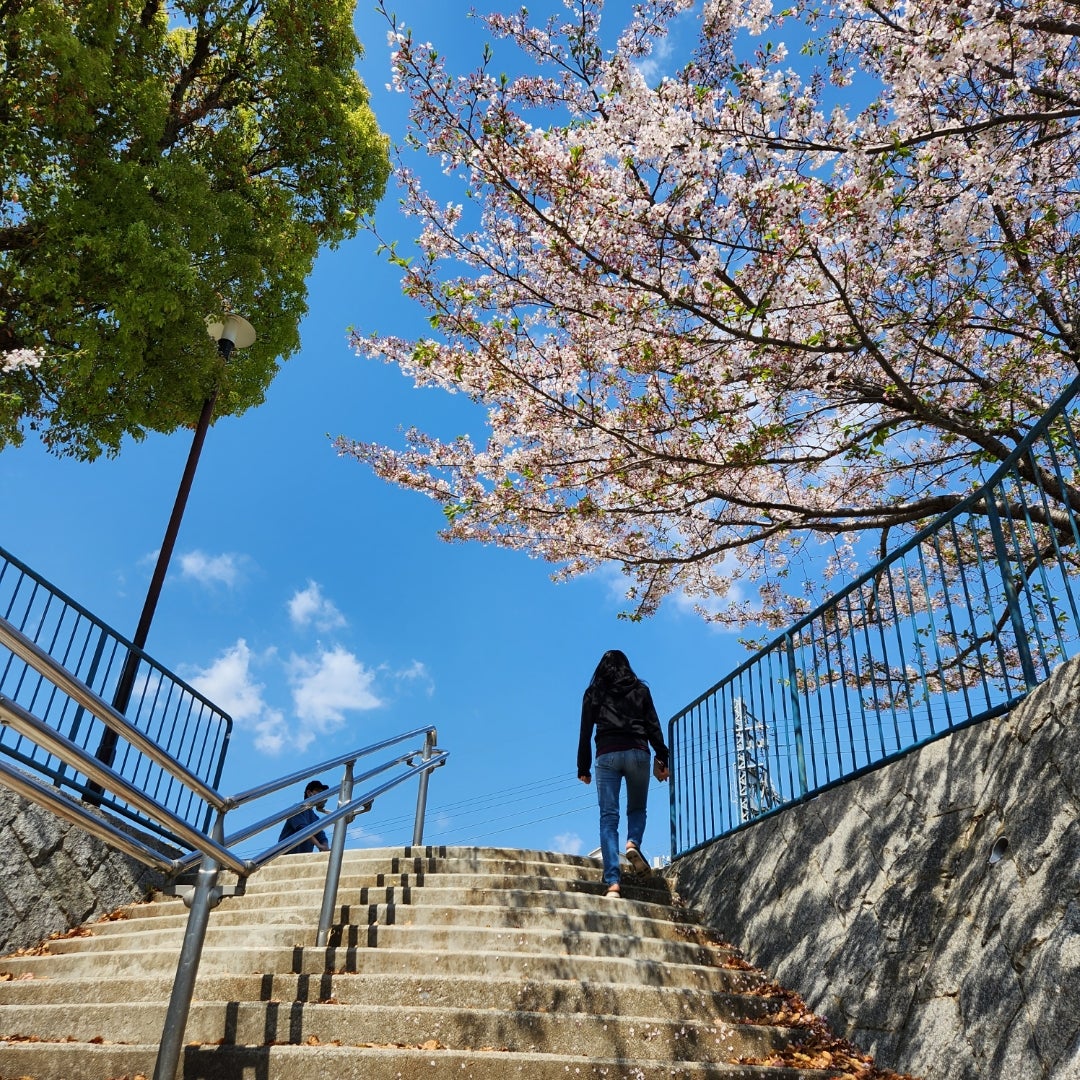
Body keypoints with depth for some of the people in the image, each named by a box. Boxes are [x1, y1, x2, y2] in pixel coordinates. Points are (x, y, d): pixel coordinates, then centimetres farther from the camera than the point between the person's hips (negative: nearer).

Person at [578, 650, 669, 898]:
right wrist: (662, 759, 6)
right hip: (637, 753, 1)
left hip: (607, 755, 0)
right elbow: (653, 727, 7)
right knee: (637, 809, 18)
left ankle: (613, 882, -16)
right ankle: (633, 843, -13)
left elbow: (585, 733, 9)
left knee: (608, 817, -4)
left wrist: (583, 768, 11)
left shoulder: (594, 693, 14)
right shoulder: (640, 690, 16)